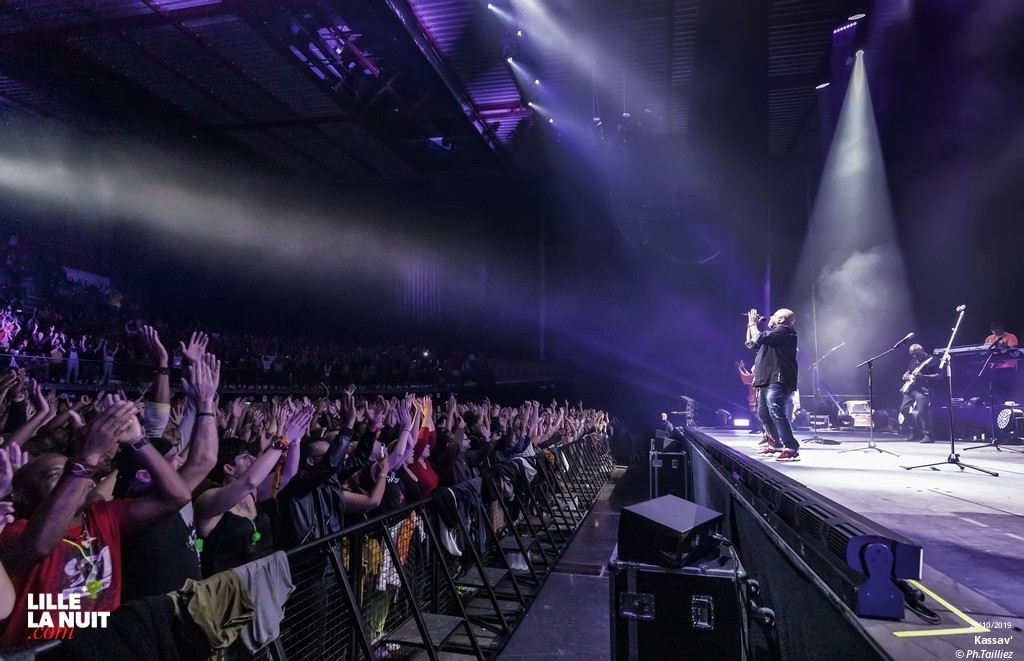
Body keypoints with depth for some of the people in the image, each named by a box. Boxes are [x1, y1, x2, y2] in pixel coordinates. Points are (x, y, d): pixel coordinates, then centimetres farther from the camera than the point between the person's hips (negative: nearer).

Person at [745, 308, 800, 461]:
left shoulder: (785, 331, -6)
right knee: (764, 414, 17)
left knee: (776, 412, -24)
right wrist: (751, 324, 22)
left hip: (777, 381, -11)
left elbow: (758, 338, -15)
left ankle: (792, 449, -27)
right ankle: (775, 444, 29)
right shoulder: (773, 334, 26)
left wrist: (753, 323, 2)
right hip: (766, 381, 11)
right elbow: (750, 343, 30)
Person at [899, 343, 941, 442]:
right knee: (904, 409, 6)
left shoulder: (933, 360, -4)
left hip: (923, 390, -8)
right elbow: (907, 373, 29)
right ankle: (915, 431, 20)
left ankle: (927, 435, -8)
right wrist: (906, 376, 4)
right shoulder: (913, 361, 18)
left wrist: (923, 376, -21)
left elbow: (939, 375, -10)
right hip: (910, 388, 8)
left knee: (922, 411, -19)